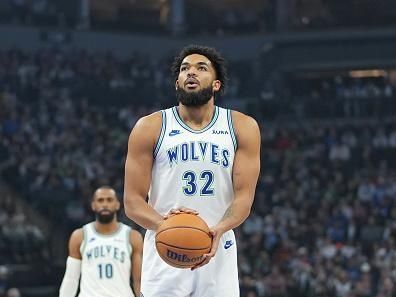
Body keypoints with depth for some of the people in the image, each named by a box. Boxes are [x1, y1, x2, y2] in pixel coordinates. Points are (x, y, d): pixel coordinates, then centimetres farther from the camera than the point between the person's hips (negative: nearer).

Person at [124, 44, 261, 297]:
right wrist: (163, 224, -24)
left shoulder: (243, 127, 4)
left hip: (218, 253, 2)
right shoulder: (150, 127, 1)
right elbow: (132, 201, -3)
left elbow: (244, 197, -3)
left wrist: (218, 230, -24)